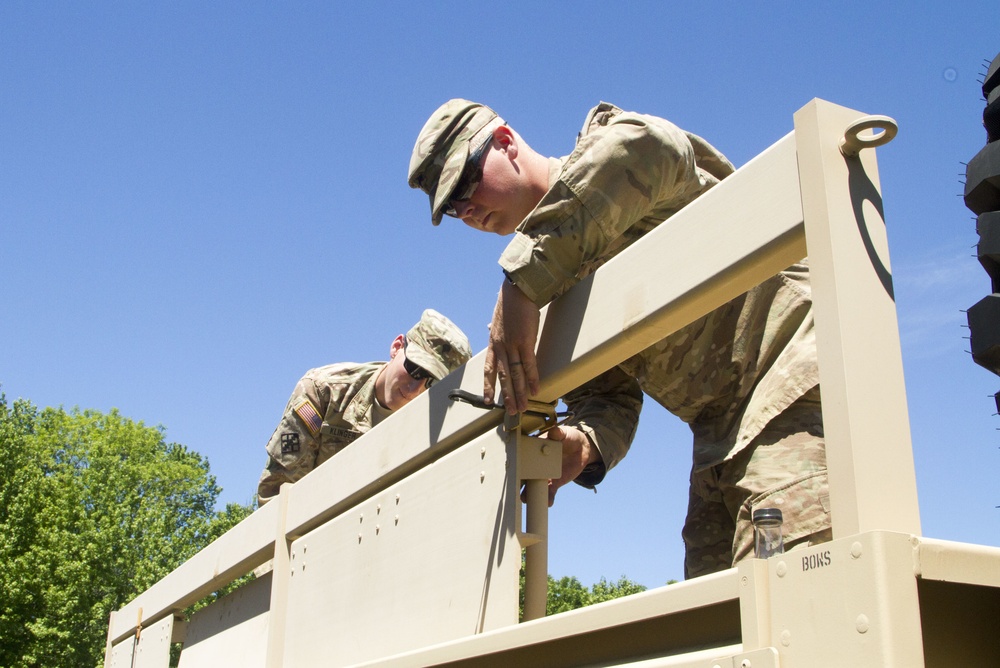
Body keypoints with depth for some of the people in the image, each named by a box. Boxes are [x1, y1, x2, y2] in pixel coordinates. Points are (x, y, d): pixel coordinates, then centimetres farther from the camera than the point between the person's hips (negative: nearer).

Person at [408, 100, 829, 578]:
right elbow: (606, 393, 10)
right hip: (724, 431, 9)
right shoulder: (562, 284, 18)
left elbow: (645, 143, -31)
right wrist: (584, 446, -15)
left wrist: (522, 282, -31)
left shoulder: (610, 161, -4)